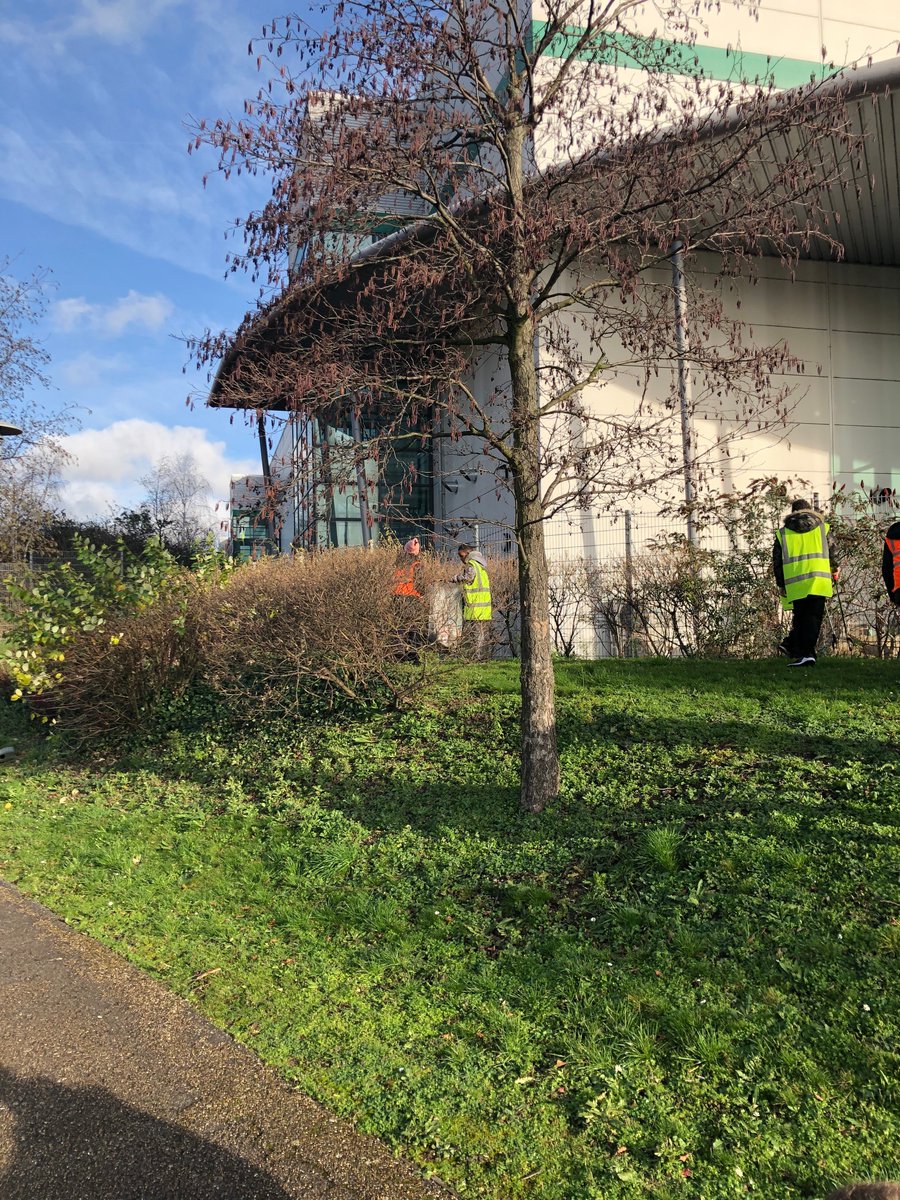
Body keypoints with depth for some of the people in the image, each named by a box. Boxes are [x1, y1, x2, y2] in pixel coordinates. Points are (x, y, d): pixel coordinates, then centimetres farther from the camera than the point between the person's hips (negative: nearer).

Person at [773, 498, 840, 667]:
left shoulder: (782, 533, 12)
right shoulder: (823, 528, 12)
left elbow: (777, 561, 12)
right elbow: (832, 555, 11)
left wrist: (781, 584, 18)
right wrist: (834, 575, 23)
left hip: (795, 583, 1)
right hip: (819, 581, -1)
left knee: (799, 618, 11)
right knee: (813, 618, 2)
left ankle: (793, 647, 4)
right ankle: (806, 652, -4)